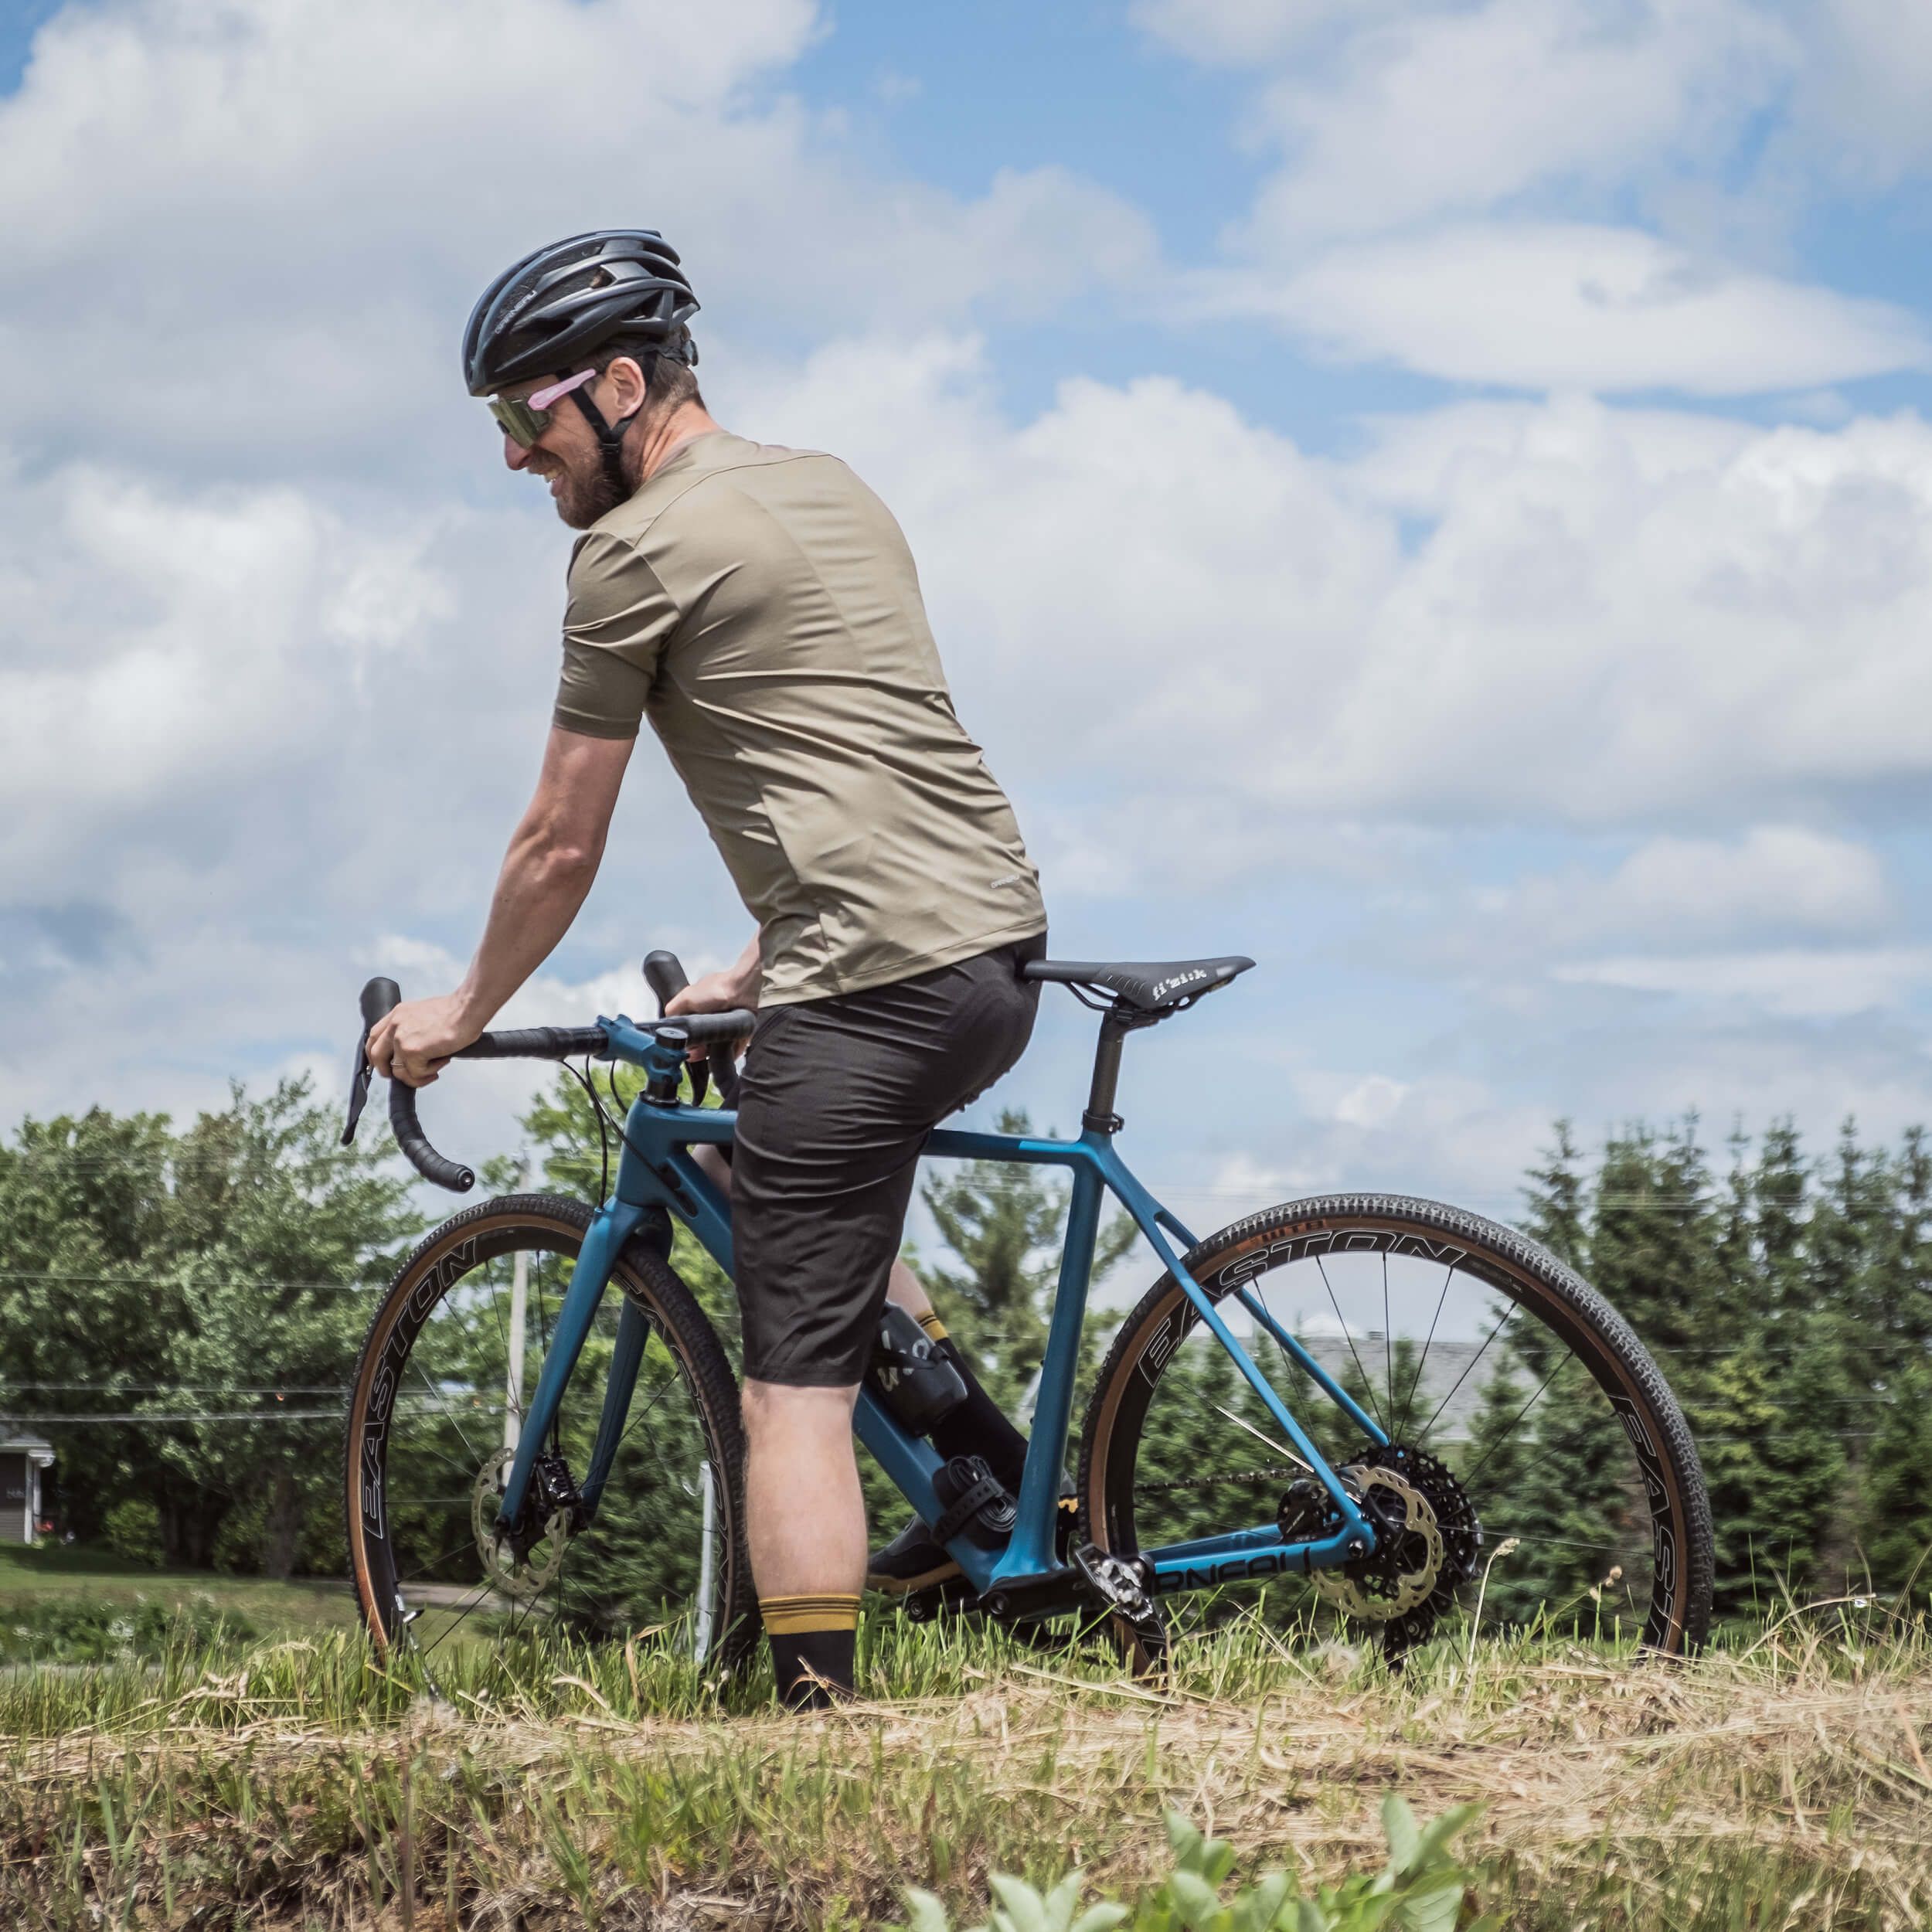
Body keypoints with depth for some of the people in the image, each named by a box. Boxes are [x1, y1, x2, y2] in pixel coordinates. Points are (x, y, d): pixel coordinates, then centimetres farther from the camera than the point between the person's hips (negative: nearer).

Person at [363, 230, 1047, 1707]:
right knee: (806, 1180, 33)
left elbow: (562, 848, 2)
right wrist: (762, 967, 32)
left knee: (795, 1391, -6)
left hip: (876, 981, -9)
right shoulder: (834, 489, 21)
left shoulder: (636, 549, -4)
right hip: (1007, 942, 9)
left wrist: (462, 1015, 17)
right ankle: (991, 1465, 23)